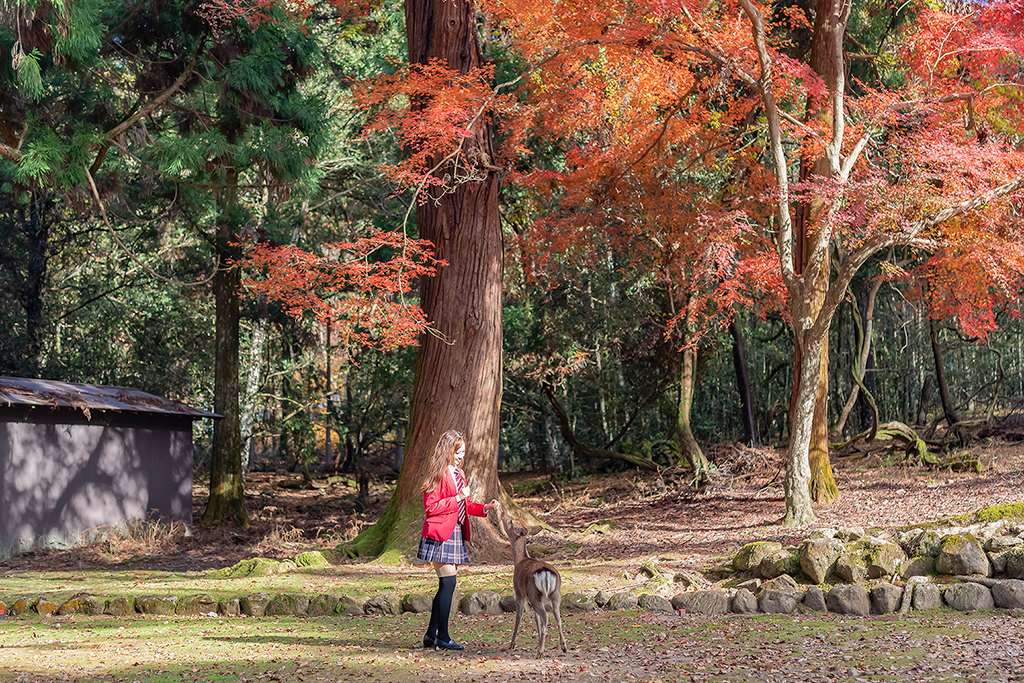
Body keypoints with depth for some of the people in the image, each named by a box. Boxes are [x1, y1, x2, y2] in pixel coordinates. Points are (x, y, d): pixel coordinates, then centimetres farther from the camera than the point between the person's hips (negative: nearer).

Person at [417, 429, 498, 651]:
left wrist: (485, 508, 6)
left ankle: (431, 635, 14)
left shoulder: (458, 473, 18)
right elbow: (430, 506, -15)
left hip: (456, 533, 9)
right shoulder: (438, 474, -9)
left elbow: (466, 506, 23)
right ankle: (442, 637, -5)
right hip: (440, 534, -9)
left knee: (446, 586, 8)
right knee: (448, 583, -10)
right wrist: (457, 498, -17)